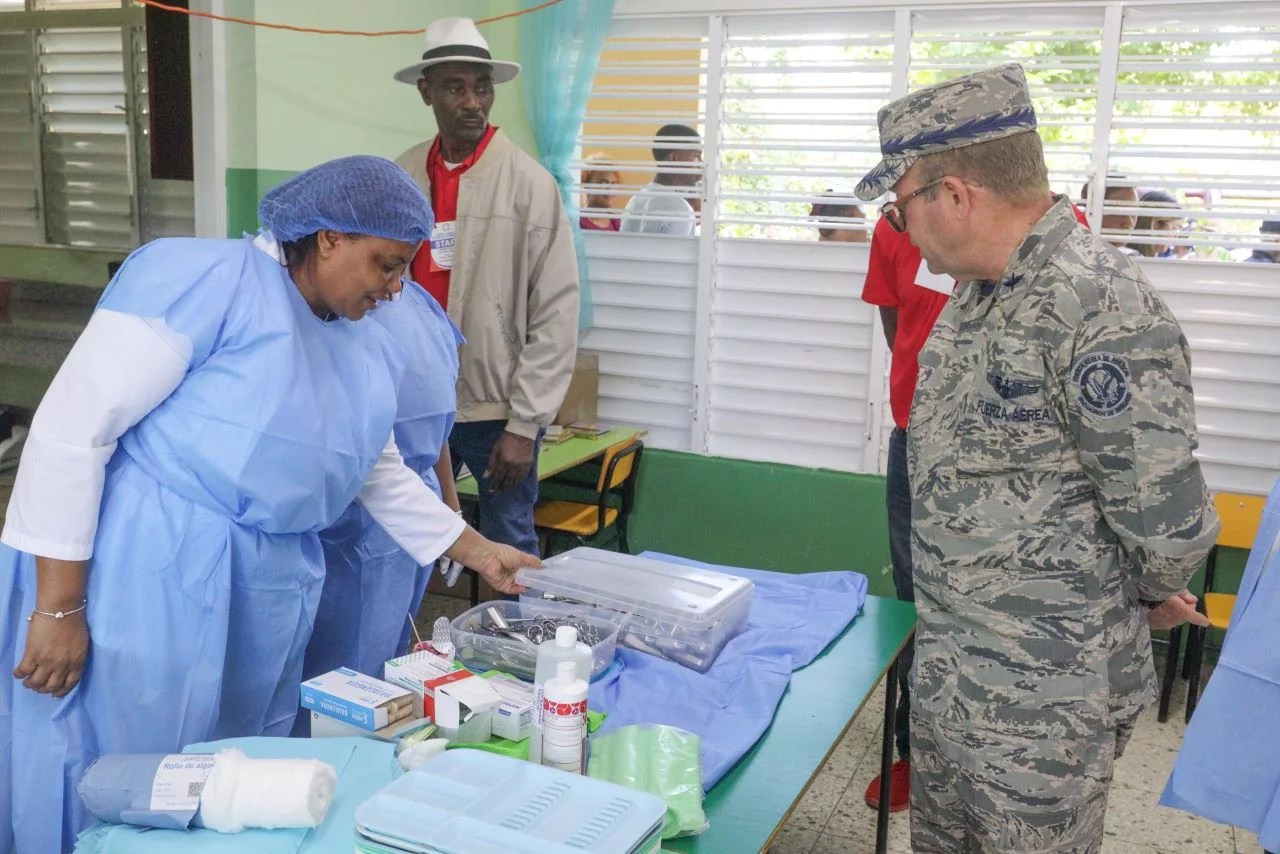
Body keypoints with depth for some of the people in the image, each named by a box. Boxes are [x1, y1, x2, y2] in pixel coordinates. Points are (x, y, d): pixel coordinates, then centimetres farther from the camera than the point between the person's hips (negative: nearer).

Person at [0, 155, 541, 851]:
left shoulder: (370, 348, 12)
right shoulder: (207, 278, -13)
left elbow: (383, 480, 24)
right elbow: (71, 427, -16)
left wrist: (478, 552, 18)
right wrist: (59, 607, -17)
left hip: (269, 597, 8)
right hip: (149, 582, -7)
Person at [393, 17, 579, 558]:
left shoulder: (530, 183, -9)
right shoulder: (400, 177, 3)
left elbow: (557, 315, -10)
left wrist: (524, 423, -12)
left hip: (498, 407, -3)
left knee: (508, 551, 9)